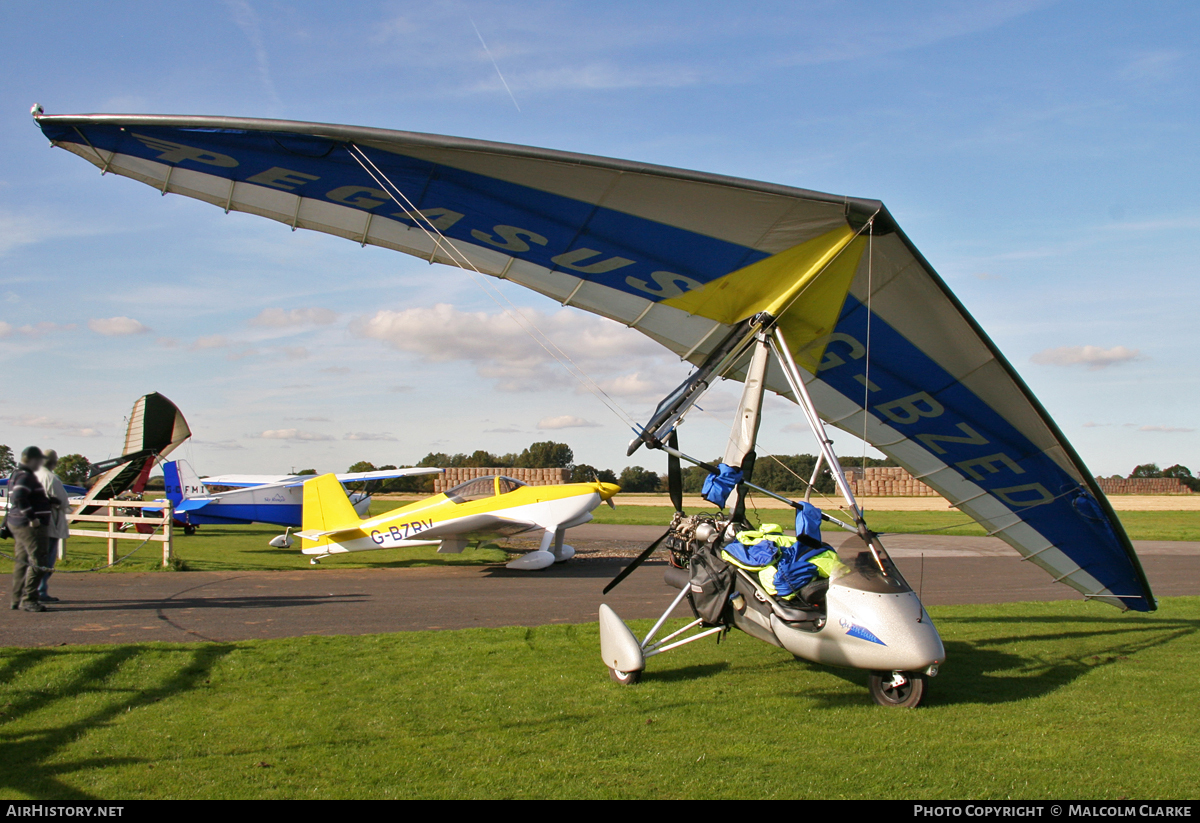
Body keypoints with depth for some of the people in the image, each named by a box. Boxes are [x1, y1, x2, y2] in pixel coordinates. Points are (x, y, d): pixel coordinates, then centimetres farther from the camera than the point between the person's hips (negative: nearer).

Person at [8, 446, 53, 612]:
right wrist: (32, 517, -24)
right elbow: (19, 497, -29)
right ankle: (28, 600, -9)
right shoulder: (26, 476, -15)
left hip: (17, 524, 11)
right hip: (30, 527, -11)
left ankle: (17, 599, 19)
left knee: (22, 561, 14)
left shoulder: (17, 475, 18)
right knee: (37, 562, -10)